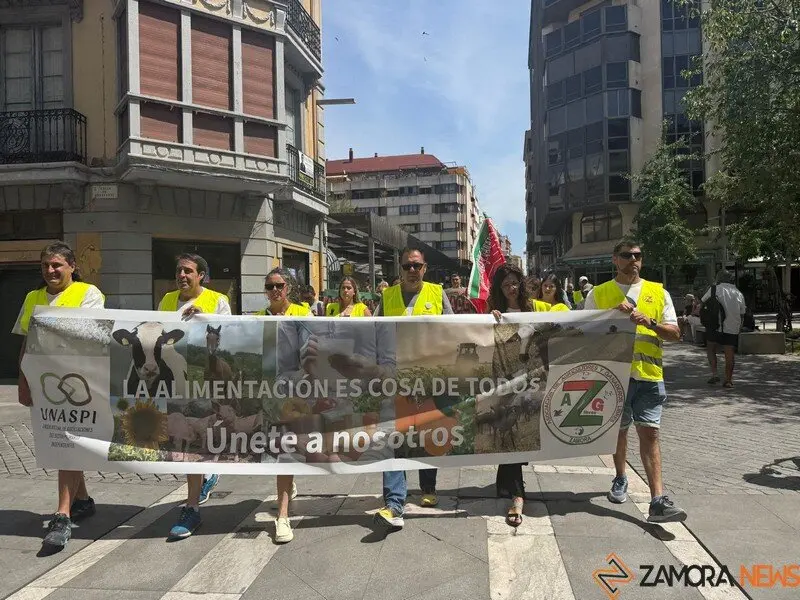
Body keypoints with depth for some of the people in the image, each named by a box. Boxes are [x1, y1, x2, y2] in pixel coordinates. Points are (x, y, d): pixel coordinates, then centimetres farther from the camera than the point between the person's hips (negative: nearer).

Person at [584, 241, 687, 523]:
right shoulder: (598, 294, 4)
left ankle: (658, 501, -4)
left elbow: (675, 333, 4)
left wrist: (648, 322, -14)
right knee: (619, 429, 14)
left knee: (649, 433, -4)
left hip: (649, 373, 0)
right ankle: (620, 479, 37)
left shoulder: (658, 292, 8)